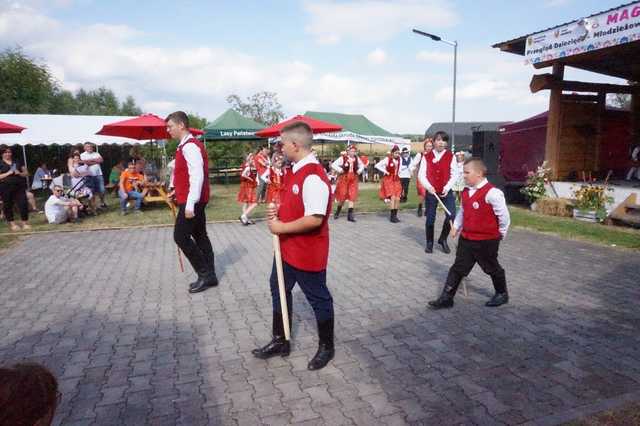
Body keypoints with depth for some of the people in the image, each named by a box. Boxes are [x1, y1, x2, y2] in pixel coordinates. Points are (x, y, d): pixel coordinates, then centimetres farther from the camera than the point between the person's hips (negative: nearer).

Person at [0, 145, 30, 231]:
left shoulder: (17, 162, 14)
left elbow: (26, 173, 14)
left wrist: (20, 173, -6)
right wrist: (8, 173, -15)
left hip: (19, 187, 2)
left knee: (23, 204, -5)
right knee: (8, 206, 6)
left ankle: (24, 223, 3)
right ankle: (12, 224, 17)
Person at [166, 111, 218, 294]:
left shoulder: (189, 147, -18)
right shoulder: (188, 145, 15)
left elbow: (197, 176, -26)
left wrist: (190, 204, -27)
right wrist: (178, 190, 22)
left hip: (191, 201, -10)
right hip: (195, 200, 10)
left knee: (180, 236, -5)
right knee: (199, 236, 12)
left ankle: (205, 274, 3)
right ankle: (209, 275, 19)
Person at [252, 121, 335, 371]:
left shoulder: (313, 177, -25)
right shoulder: (295, 171, 7)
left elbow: (314, 219, -31)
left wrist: (282, 227, -21)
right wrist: (278, 210, 0)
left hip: (308, 253, -10)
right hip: (287, 248, 10)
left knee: (318, 299, 9)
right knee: (279, 291, 20)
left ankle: (326, 347, 29)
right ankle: (280, 341, 37)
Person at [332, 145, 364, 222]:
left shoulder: (356, 159, 5)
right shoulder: (342, 158, -9)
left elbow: (362, 165, 22)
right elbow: (333, 165, -11)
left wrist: (359, 171, 5)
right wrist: (340, 170, -15)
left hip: (353, 180, 3)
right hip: (343, 179, -3)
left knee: (352, 196, -4)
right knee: (342, 196, 5)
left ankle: (350, 215, 0)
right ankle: (338, 211, 31)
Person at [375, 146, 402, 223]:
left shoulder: (399, 159, 4)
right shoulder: (387, 159, -11)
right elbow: (377, 165, -11)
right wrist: (385, 171, -12)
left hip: (396, 180, 6)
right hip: (388, 179, -5)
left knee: (397, 198, 1)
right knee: (393, 197, -16)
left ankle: (395, 215, 13)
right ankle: (392, 216, -10)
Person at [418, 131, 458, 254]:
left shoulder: (451, 156, 1)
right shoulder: (427, 157, 2)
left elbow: (454, 174, -3)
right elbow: (421, 174, -2)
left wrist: (447, 187, -16)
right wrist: (428, 186, -17)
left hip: (446, 191, 0)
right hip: (431, 191, 1)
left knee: (451, 215, -14)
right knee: (430, 218, 5)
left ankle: (443, 239, 9)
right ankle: (429, 243, 23)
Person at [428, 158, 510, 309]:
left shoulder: (492, 193, -21)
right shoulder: (466, 192, 3)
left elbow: (504, 216, -15)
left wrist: (501, 233, -5)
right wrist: (456, 226, 11)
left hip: (486, 241, -6)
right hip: (466, 238, 7)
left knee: (492, 268, 14)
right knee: (458, 268, 7)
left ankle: (502, 294, 38)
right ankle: (446, 298, 13)